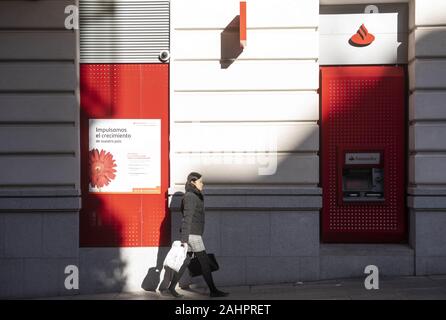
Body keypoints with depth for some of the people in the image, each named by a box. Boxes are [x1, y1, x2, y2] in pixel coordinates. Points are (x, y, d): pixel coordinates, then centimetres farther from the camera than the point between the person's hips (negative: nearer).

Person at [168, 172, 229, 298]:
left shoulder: (195, 196, 16)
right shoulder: (190, 197, -13)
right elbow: (187, 218, -18)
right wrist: (184, 239, -20)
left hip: (194, 233, 10)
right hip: (192, 234, -10)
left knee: (186, 261, 11)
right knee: (204, 262, -3)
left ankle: (172, 287, 15)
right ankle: (213, 291, 4)